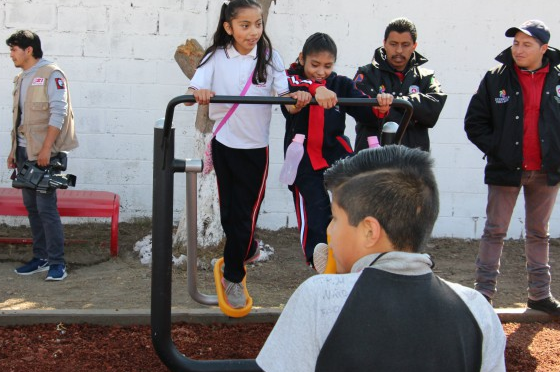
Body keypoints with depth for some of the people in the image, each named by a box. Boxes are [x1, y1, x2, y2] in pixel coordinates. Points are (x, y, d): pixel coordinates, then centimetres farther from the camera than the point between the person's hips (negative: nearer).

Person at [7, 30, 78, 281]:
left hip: (44, 154, -8)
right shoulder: (22, 79, 17)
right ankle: (41, 258, 17)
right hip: (24, 153, 8)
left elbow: (58, 113, -15)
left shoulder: (51, 75, -8)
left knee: (46, 207, -9)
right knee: (31, 206, 9)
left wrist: (46, 148, -20)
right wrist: (14, 150, 17)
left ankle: (57, 262, -3)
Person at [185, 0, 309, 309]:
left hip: (255, 147, -1)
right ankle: (248, 249, 38)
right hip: (224, 143, 1)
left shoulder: (270, 58, -2)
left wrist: (298, 97, -30)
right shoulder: (216, 57, -2)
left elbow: (285, 97, -7)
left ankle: (233, 277, 17)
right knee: (228, 210, 11)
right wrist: (199, 93, -36)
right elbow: (192, 93, -12)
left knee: (245, 212, 2)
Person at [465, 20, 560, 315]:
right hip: (505, 169, -2)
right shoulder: (496, 78, -4)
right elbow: (474, 122, -1)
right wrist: (496, 149, -9)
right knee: (495, 231, 4)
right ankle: (483, 294, 10)